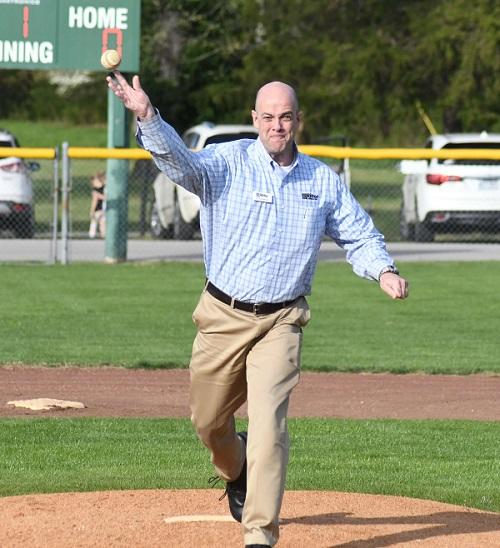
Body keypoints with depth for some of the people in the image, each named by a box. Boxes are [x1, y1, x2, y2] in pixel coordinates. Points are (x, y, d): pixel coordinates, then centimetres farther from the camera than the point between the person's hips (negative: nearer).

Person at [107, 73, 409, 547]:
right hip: (222, 317, 0)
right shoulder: (227, 163, -5)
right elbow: (178, 159, -24)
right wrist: (147, 117, -44)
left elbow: (358, 234, 13)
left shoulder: (323, 181, 5)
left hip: (280, 324, 0)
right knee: (207, 420, 12)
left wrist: (383, 270, -9)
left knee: (268, 423, -14)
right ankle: (235, 471, 47)